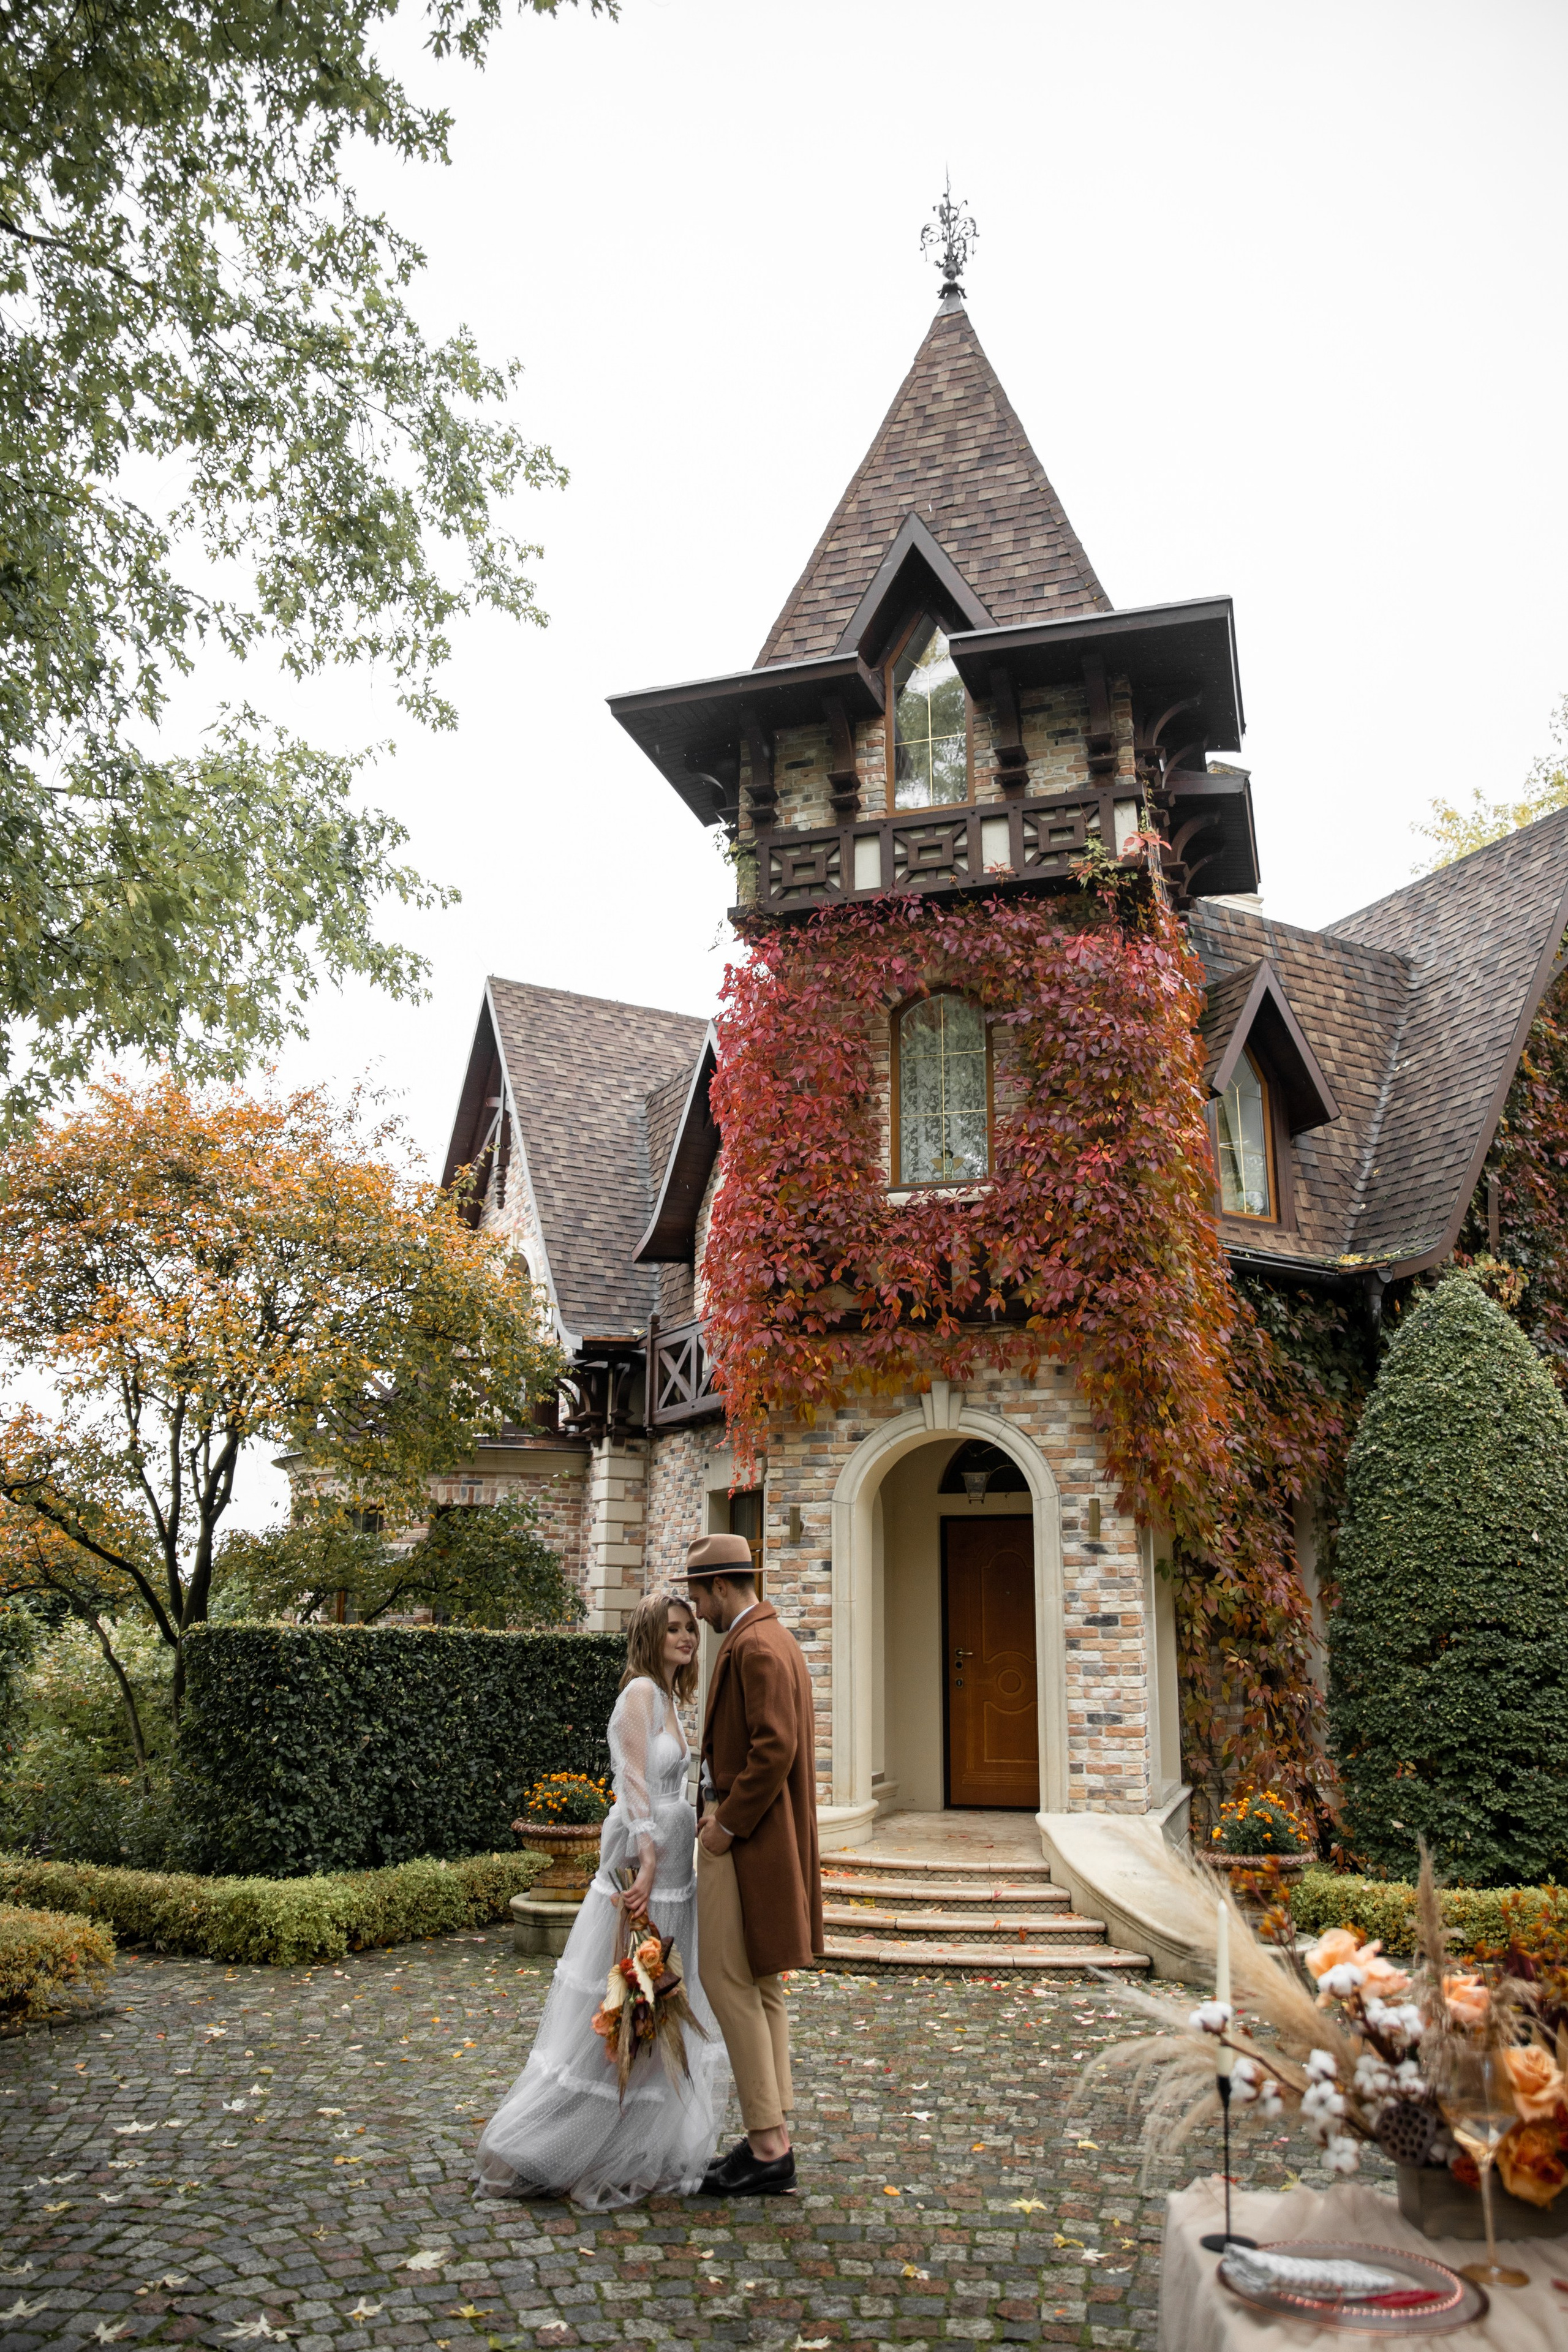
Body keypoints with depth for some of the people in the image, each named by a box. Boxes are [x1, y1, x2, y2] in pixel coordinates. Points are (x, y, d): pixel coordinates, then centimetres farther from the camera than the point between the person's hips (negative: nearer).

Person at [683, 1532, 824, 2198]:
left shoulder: (754, 1647, -17)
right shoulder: (772, 1638, 15)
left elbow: (774, 1749, -25)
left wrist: (729, 1823, -18)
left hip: (748, 1837, -11)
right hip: (756, 1831, 11)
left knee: (729, 1981, -5)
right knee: (759, 1985, 13)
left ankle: (767, 2148, -1)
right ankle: (773, 2137, 20)